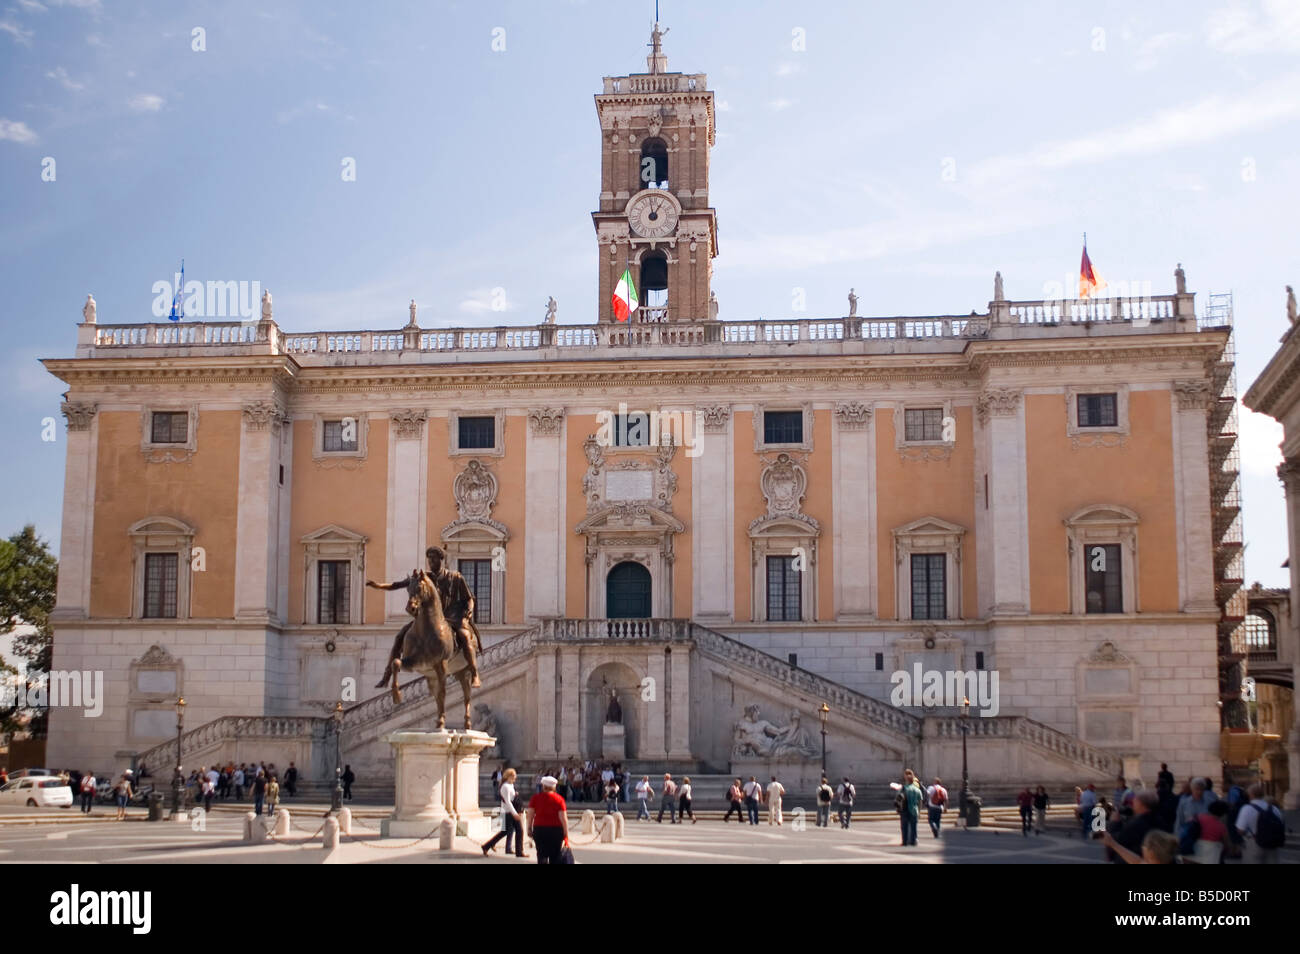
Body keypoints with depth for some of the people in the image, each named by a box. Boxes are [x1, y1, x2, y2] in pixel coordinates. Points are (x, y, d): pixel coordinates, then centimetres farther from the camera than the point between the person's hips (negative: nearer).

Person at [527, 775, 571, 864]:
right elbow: (563, 818, -7)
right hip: (556, 830, 0)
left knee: (542, 855, 1)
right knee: (555, 857, 12)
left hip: (539, 829, 0)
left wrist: (529, 829, 9)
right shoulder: (559, 799, -3)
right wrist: (566, 834, -4)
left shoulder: (535, 798, 0)